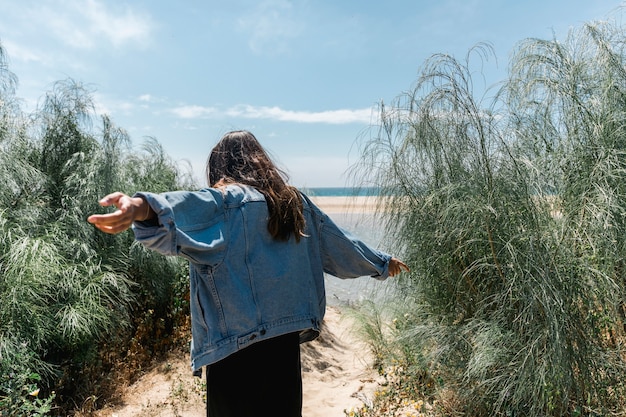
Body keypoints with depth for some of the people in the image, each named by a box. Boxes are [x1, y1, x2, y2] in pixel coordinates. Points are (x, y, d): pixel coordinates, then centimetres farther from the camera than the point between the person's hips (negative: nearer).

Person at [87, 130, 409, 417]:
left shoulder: (227, 200, -10)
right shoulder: (295, 201, 9)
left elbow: (192, 206, -34)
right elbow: (338, 243, 19)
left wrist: (142, 208, -52)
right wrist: (381, 263, 34)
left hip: (237, 340, -5)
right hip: (287, 334, 6)